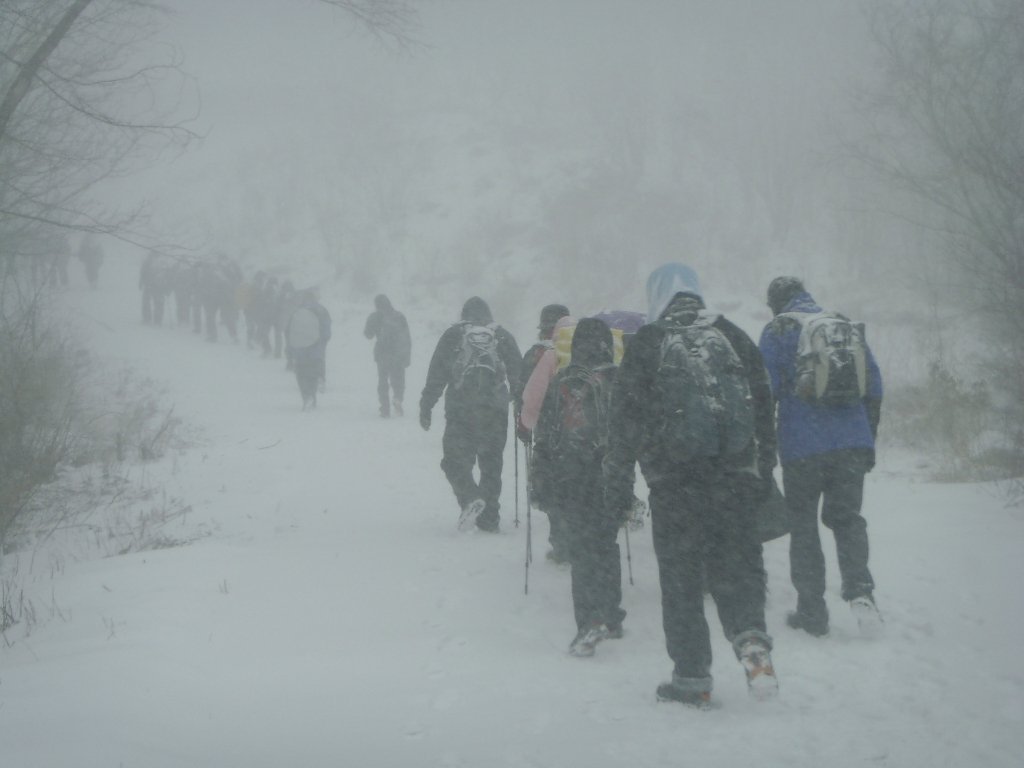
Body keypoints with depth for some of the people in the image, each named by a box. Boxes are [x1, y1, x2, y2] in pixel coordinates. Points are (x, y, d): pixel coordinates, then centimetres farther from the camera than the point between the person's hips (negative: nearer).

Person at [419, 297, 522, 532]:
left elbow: (436, 376, 2)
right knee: (491, 464, 10)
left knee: (456, 460, 3)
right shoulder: (503, 337, 9)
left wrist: (425, 407, 6)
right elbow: (518, 374, 9)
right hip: (495, 412, 2)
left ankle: (471, 498, -24)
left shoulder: (452, 336, 5)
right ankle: (489, 519, 11)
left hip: (460, 410, -2)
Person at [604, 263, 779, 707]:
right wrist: (763, 474, 20)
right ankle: (750, 636, -18)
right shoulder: (734, 338, 11)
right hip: (736, 477, 2)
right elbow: (764, 409, 13)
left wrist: (617, 483, 6)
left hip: (674, 482, -2)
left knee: (681, 577, 5)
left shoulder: (646, 344, 1)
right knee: (737, 565, 9)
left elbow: (624, 420, 0)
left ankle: (692, 676, 6)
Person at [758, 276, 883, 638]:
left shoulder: (777, 331, 0)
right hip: (852, 442, 3)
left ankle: (812, 611, 6)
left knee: (803, 525, 8)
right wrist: (869, 439, 20)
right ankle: (859, 588, -12)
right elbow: (874, 386, 13)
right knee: (847, 517, 12)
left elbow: (765, 390, -6)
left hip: (802, 446, -3)